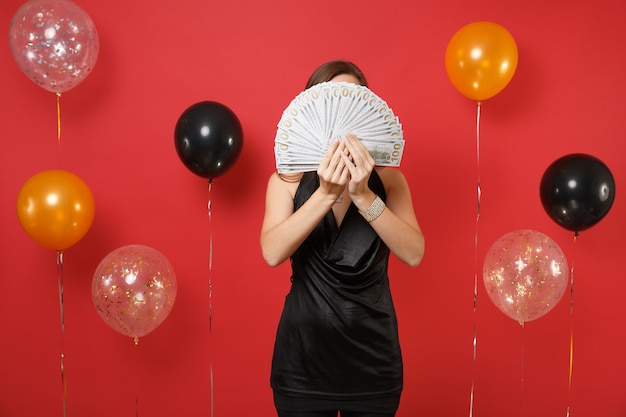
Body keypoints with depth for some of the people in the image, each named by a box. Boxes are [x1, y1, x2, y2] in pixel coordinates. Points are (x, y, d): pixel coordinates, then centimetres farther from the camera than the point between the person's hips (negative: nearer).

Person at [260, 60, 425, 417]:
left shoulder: (388, 179, -1)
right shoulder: (287, 180, -2)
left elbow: (414, 254, -14)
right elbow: (273, 253, -18)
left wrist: (362, 194, -25)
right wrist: (326, 194, -26)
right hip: (304, 356, -1)